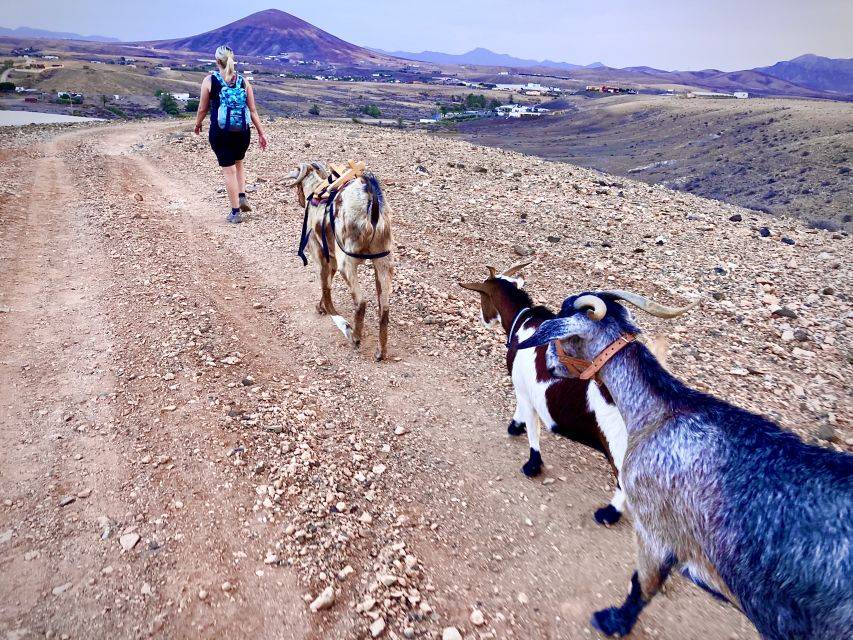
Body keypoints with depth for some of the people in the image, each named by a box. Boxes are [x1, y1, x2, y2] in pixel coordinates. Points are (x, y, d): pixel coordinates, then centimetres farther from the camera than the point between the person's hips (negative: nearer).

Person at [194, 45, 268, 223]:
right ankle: (242, 197, 14)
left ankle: (235, 212, 7)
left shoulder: (210, 80, -3)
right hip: (242, 132, 3)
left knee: (229, 170, 5)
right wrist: (261, 133, 9)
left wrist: (198, 125, 21)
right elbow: (253, 110, 3)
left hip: (220, 132, -2)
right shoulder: (243, 81, 3)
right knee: (238, 162, 27)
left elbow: (203, 109, 3)